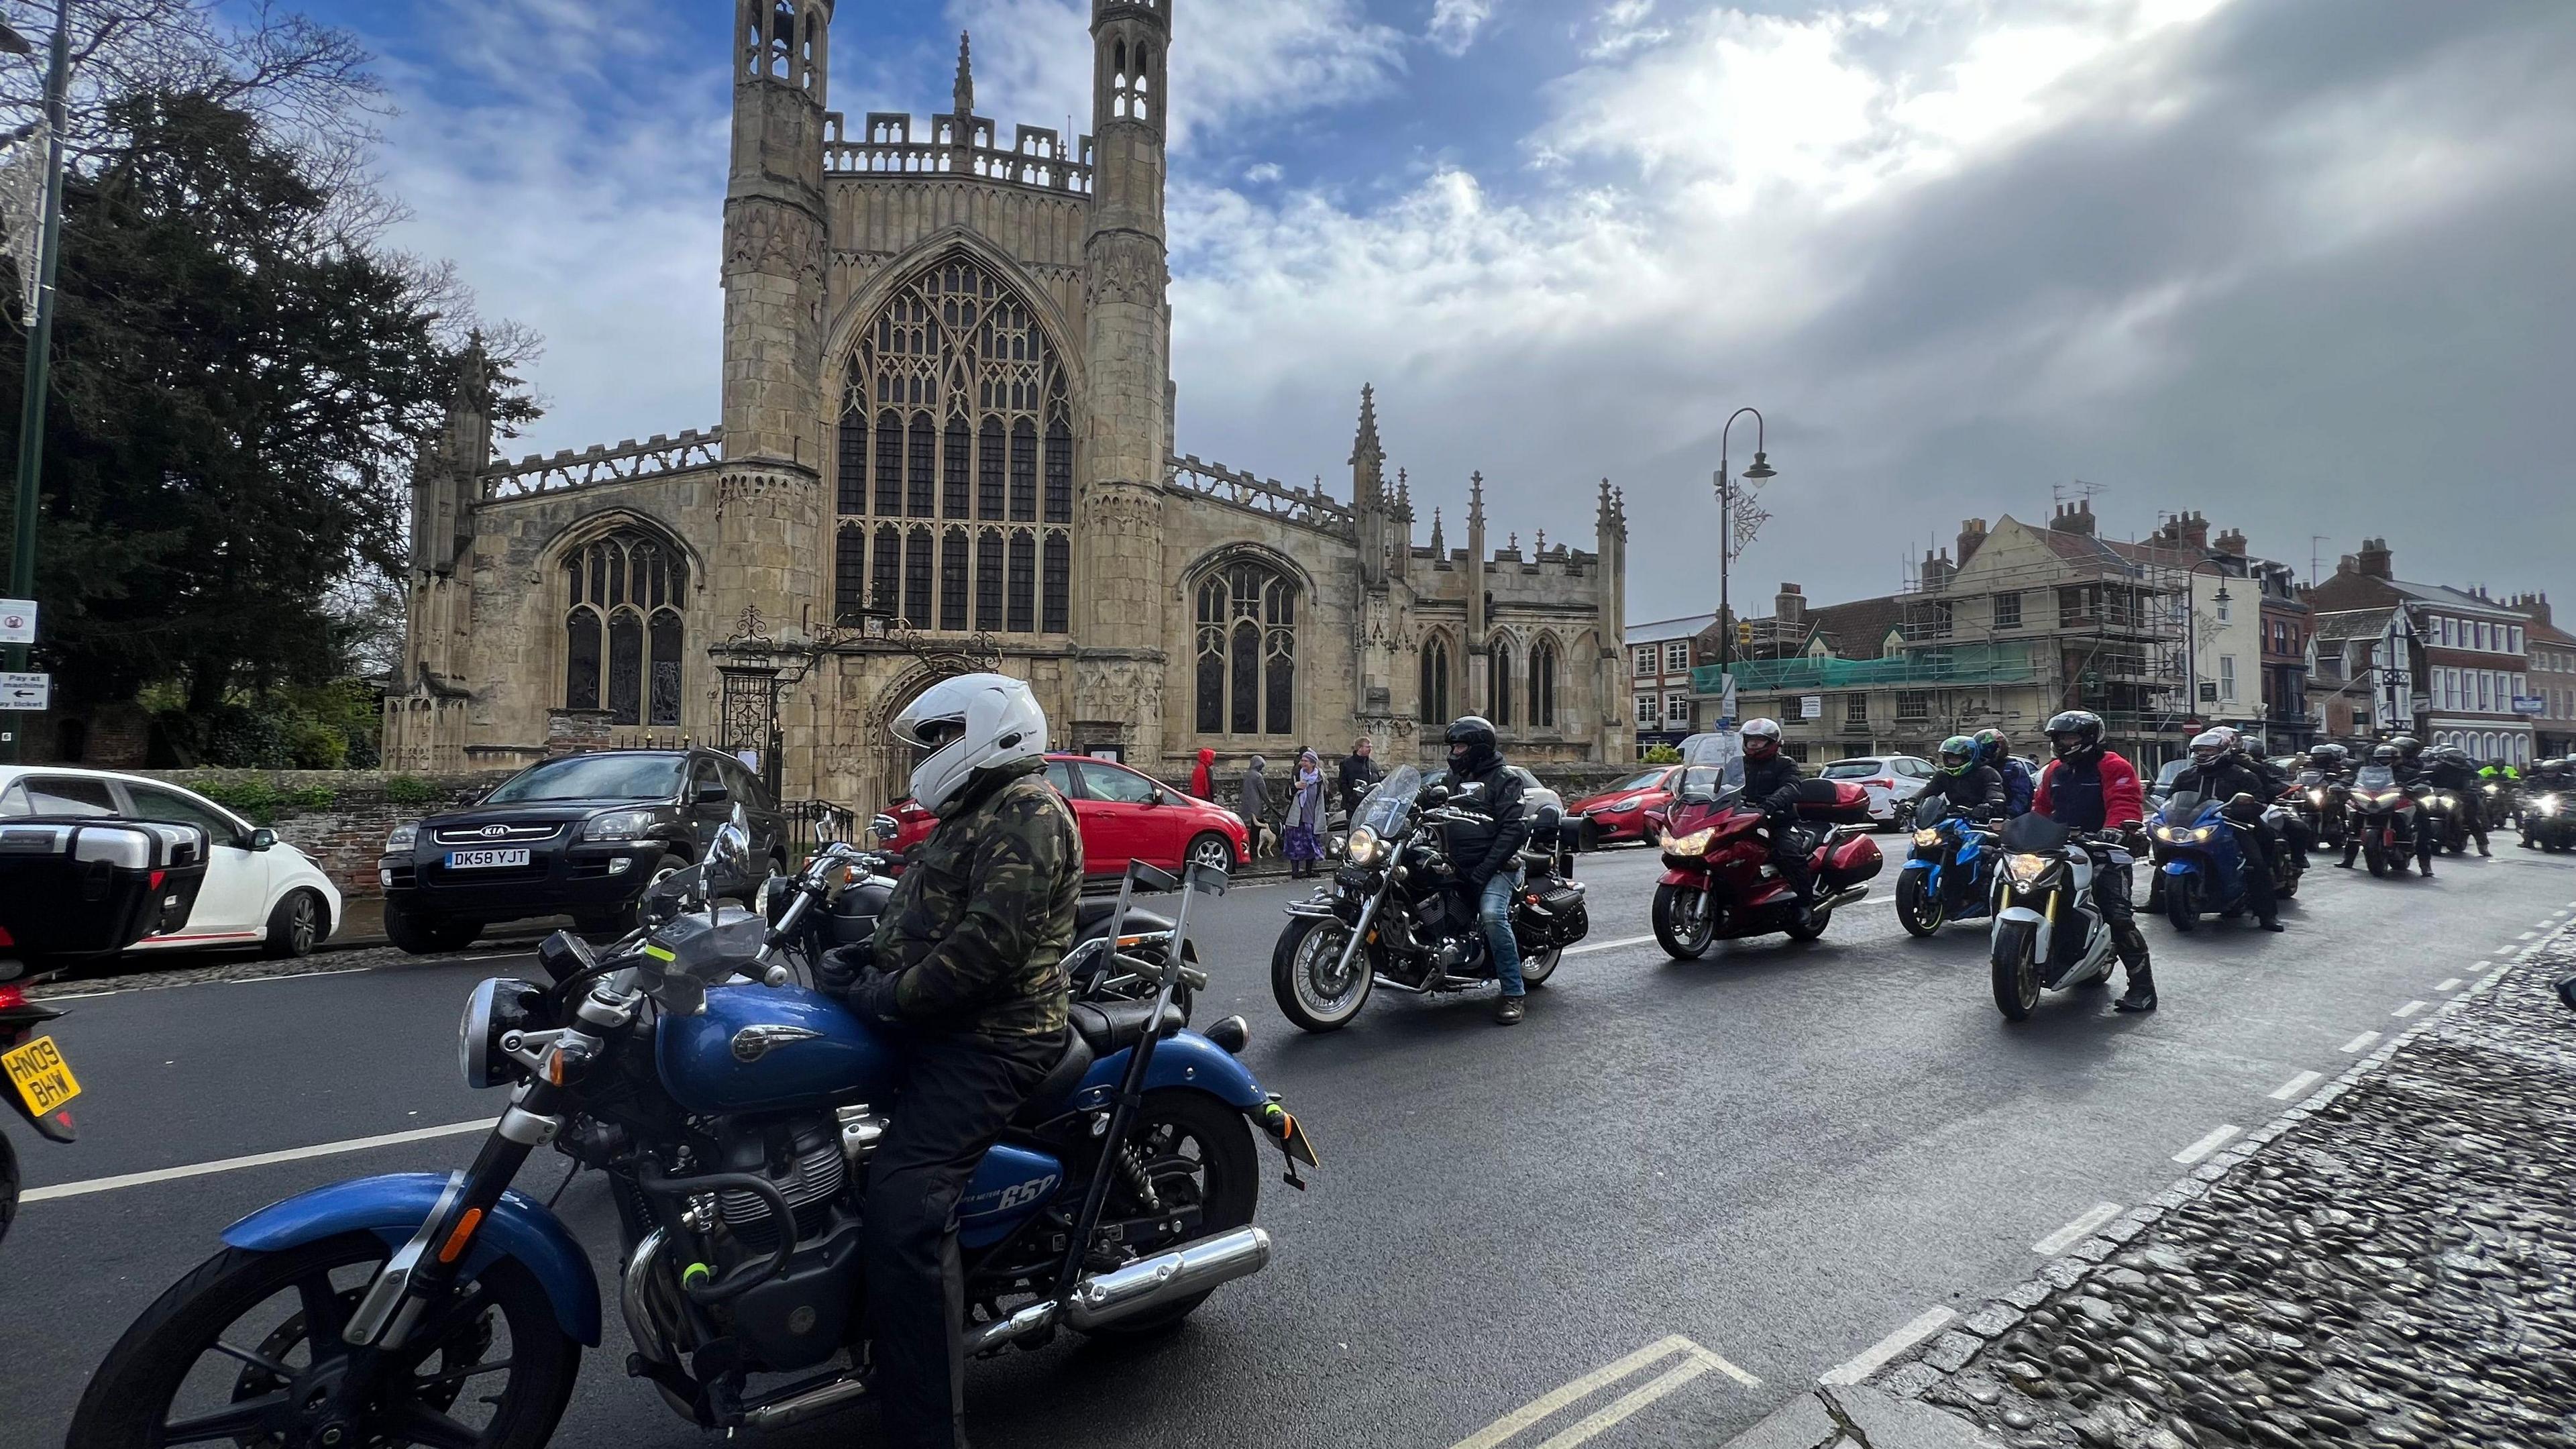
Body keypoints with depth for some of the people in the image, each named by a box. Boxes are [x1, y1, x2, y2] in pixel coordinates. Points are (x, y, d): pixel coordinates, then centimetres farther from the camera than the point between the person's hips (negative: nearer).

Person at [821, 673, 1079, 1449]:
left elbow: (994, 940, -26)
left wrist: (890, 995, -17)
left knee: (903, 1213, -23)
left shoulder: (1027, 810, -15)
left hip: (986, 1042, -12)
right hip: (941, 1028, 12)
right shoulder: (977, 815, 21)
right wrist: (867, 958, 6)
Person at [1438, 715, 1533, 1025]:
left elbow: (1513, 829, -14)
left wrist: (1483, 871, -22)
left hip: (1495, 864, -7)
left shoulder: (1504, 780, -4)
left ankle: (1514, 994, -22)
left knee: (1492, 914, -31)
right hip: (1457, 863, 8)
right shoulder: (1454, 777, 19)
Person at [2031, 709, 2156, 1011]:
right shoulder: (2055, 770, 17)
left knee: (2119, 916, -16)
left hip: (2103, 852, -7)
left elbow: (2126, 804, -20)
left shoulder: (2113, 767, -6)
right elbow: (2041, 806, 23)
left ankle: (2143, 986, -11)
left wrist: (2113, 830, -36)